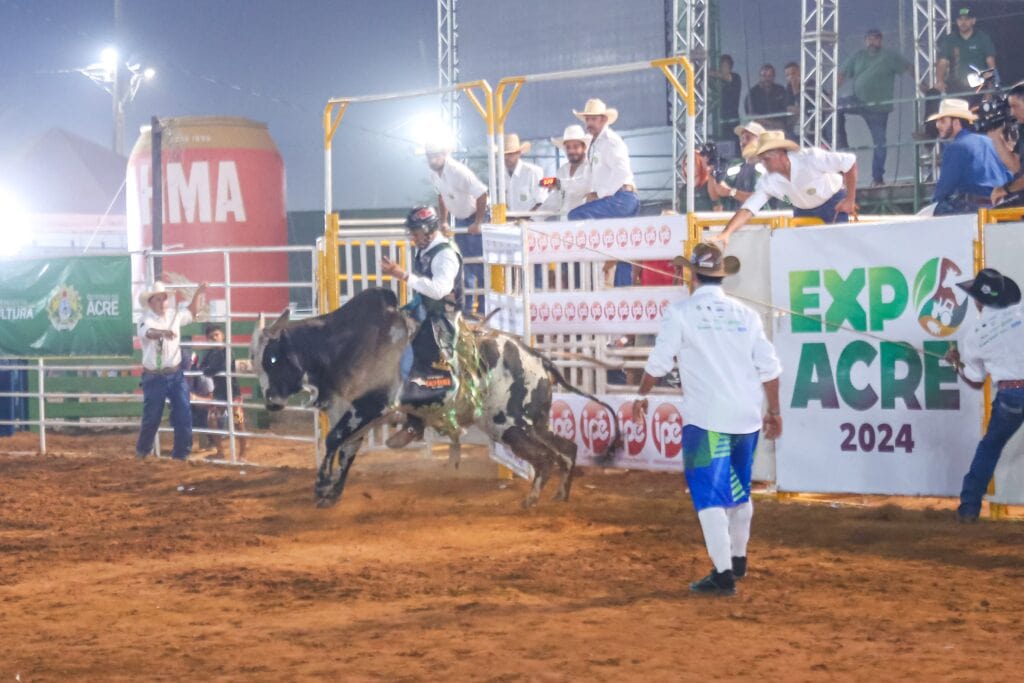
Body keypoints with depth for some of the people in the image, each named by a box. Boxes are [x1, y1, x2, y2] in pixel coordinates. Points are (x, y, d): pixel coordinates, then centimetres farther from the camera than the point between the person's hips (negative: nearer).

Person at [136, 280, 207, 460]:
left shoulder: (174, 314, 4)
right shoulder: (146, 320, -15)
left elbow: (192, 313, 25)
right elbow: (150, 332, -39)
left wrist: (197, 293, 12)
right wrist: (163, 332, -60)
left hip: (176, 374, 5)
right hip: (154, 377, -5)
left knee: (184, 414, -3)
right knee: (152, 417, 4)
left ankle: (181, 452, 8)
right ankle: (142, 450, 27)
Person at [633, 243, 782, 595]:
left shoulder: (682, 312, -3)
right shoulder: (745, 314, 8)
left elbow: (659, 362, -3)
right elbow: (769, 367, 6)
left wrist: (642, 395, 13)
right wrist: (774, 411, 15)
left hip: (706, 420, -5)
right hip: (747, 417, 5)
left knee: (709, 496, -4)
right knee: (739, 492, 21)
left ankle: (723, 573, -12)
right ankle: (738, 560, 34)